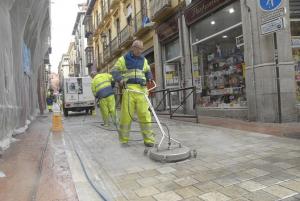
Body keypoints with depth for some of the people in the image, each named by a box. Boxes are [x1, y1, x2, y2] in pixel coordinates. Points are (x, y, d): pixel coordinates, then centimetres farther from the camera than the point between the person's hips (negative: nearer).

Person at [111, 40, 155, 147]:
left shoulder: (143, 60, 21)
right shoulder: (123, 59, 11)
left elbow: (148, 71, 29)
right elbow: (115, 71, 7)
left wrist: (149, 78, 8)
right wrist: (120, 79, -11)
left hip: (141, 89, 2)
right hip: (128, 89, -2)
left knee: (144, 114, -4)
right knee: (126, 114, -2)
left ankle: (148, 139, 1)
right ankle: (123, 138, 12)